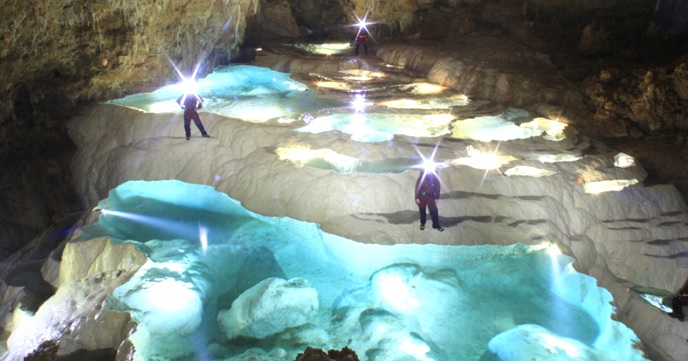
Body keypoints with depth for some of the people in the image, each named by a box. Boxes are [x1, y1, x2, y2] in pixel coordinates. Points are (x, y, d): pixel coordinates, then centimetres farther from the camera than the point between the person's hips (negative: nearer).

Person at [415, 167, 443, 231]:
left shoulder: (434, 176, -12)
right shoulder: (421, 176, -17)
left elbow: (437, 187, -3)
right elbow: (417, 187, -10)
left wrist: (437, 198, -1)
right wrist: (417, 198, -10)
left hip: (431, 196, 1)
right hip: (422, 196, -1)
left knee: (434, 211, 3)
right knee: (422, 210, 15)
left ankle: (436, 225, 19)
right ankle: (422, 223, 37)